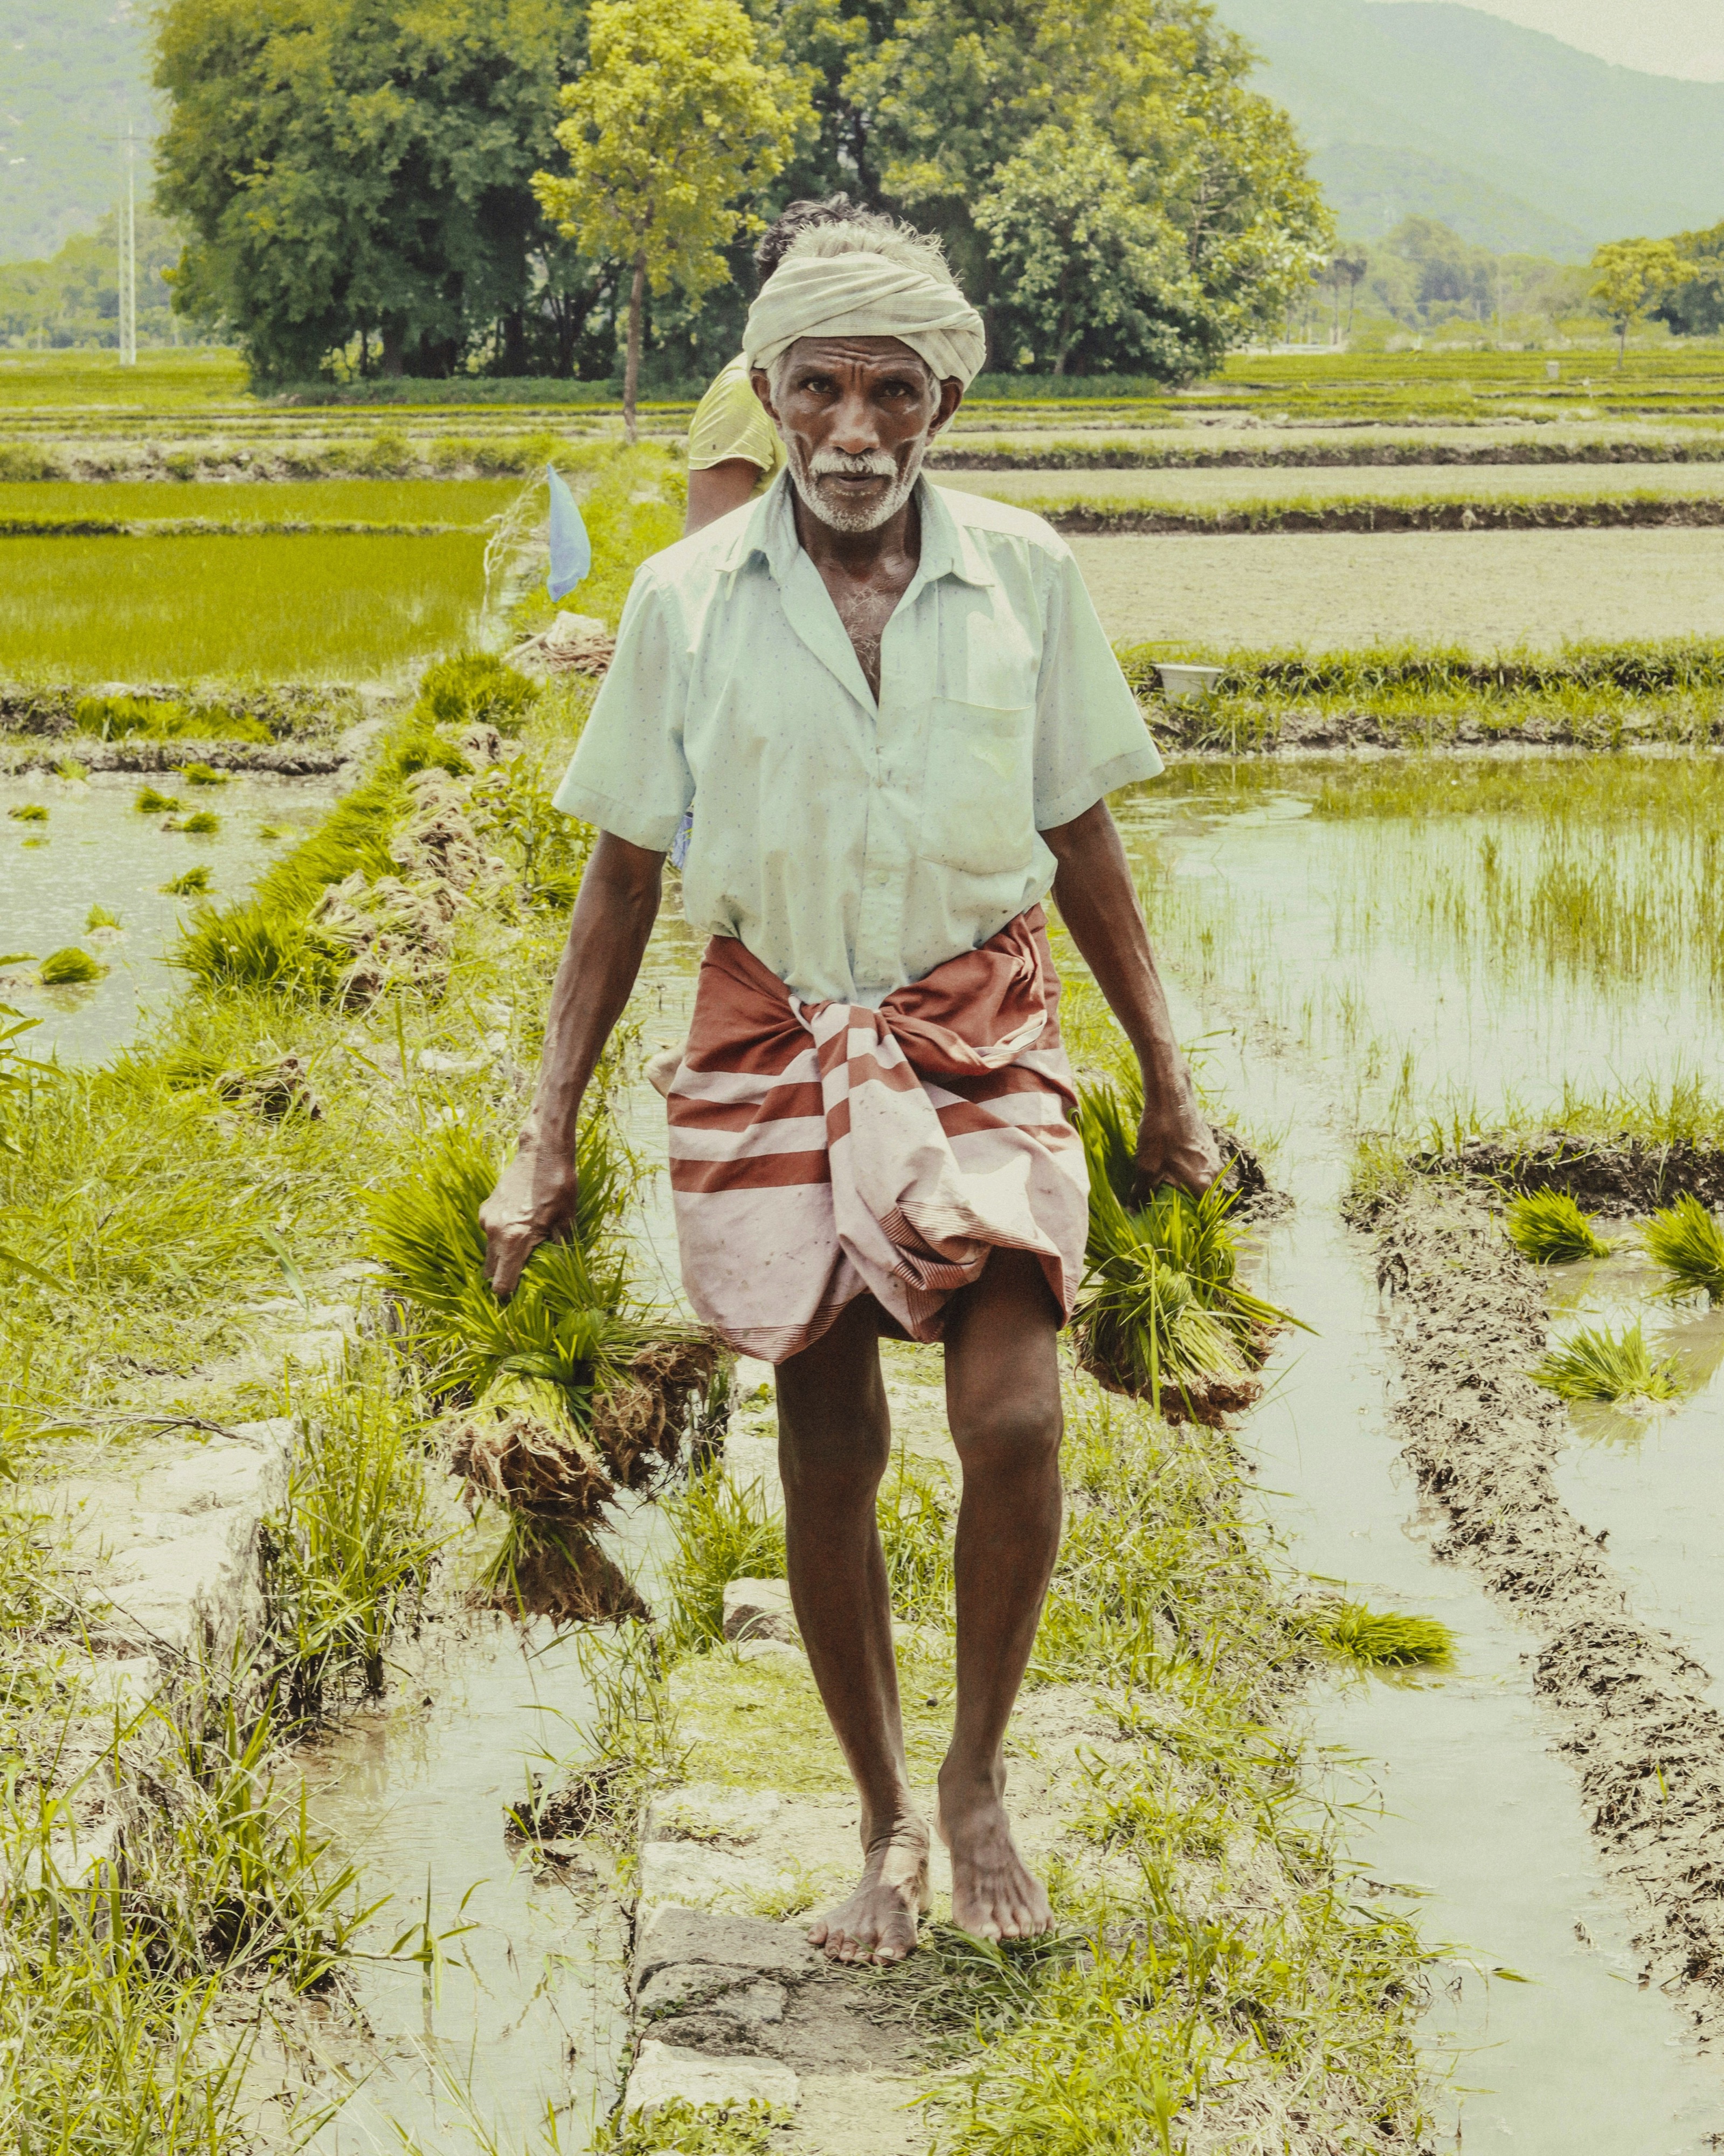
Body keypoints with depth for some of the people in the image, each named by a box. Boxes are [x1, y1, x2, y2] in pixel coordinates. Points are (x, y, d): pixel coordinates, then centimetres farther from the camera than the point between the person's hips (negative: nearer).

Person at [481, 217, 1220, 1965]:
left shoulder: (1024, 573, -2)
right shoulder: (686, 598, -3)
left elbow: (1082, 843, 8)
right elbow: (622, 874, 4)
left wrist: (1166, 1081, 12)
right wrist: (547, 1134, 3)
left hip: (980, 1033, 0)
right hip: (775, 1038, 0)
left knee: (1011, 1418, -16)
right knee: (830, 1451, 5)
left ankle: (977, 1775, 9)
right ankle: (884, 1823, 24)